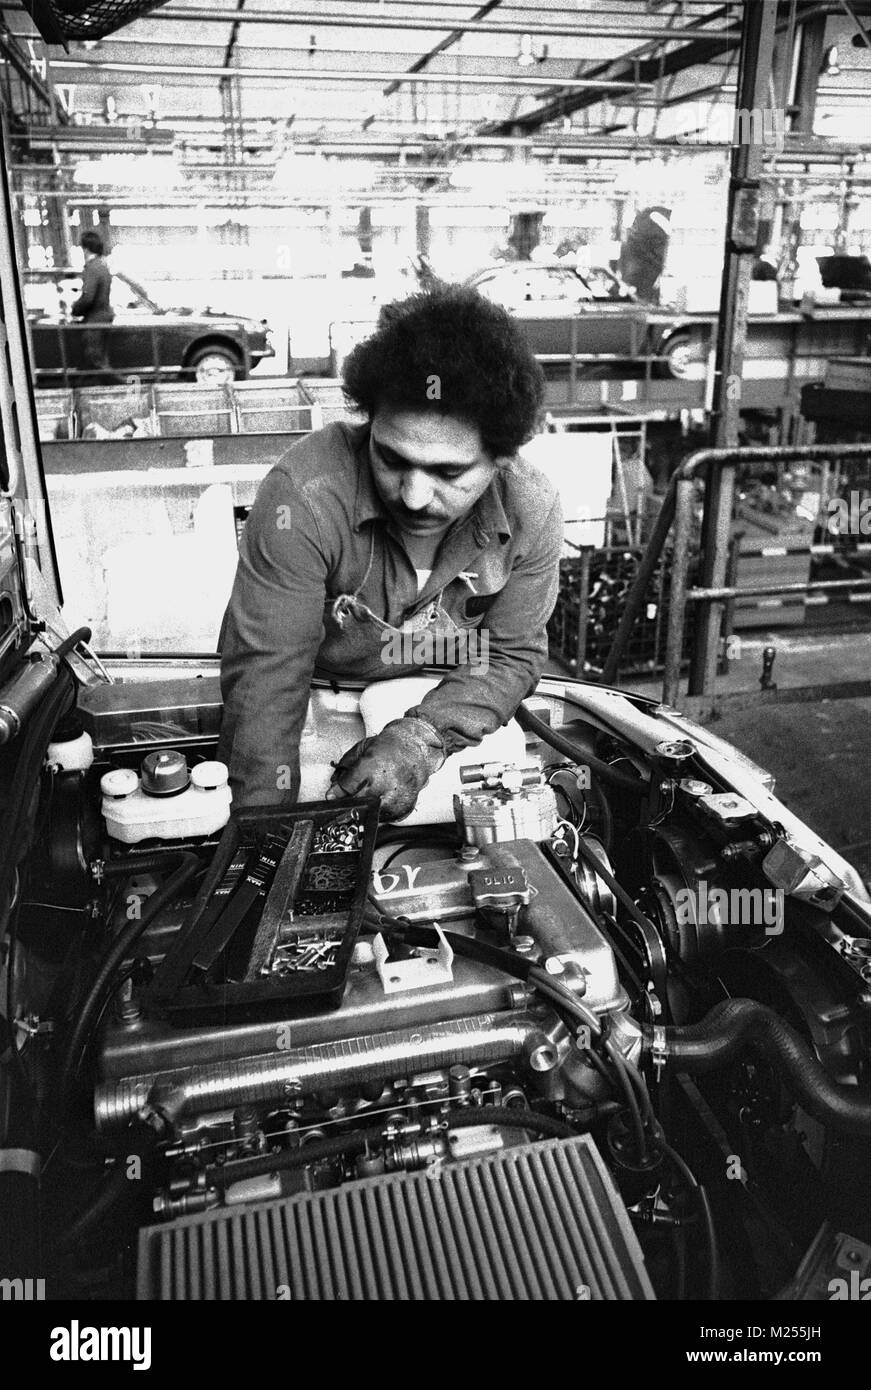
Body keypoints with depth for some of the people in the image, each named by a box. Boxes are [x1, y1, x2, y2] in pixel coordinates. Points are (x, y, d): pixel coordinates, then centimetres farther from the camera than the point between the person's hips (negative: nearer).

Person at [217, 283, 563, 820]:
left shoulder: (532, 511, -19)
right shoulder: (304, 498, -33)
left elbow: (513, 655, -9)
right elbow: (266, 678, -30)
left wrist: (421, 739, -27)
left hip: (441, 698, 4)